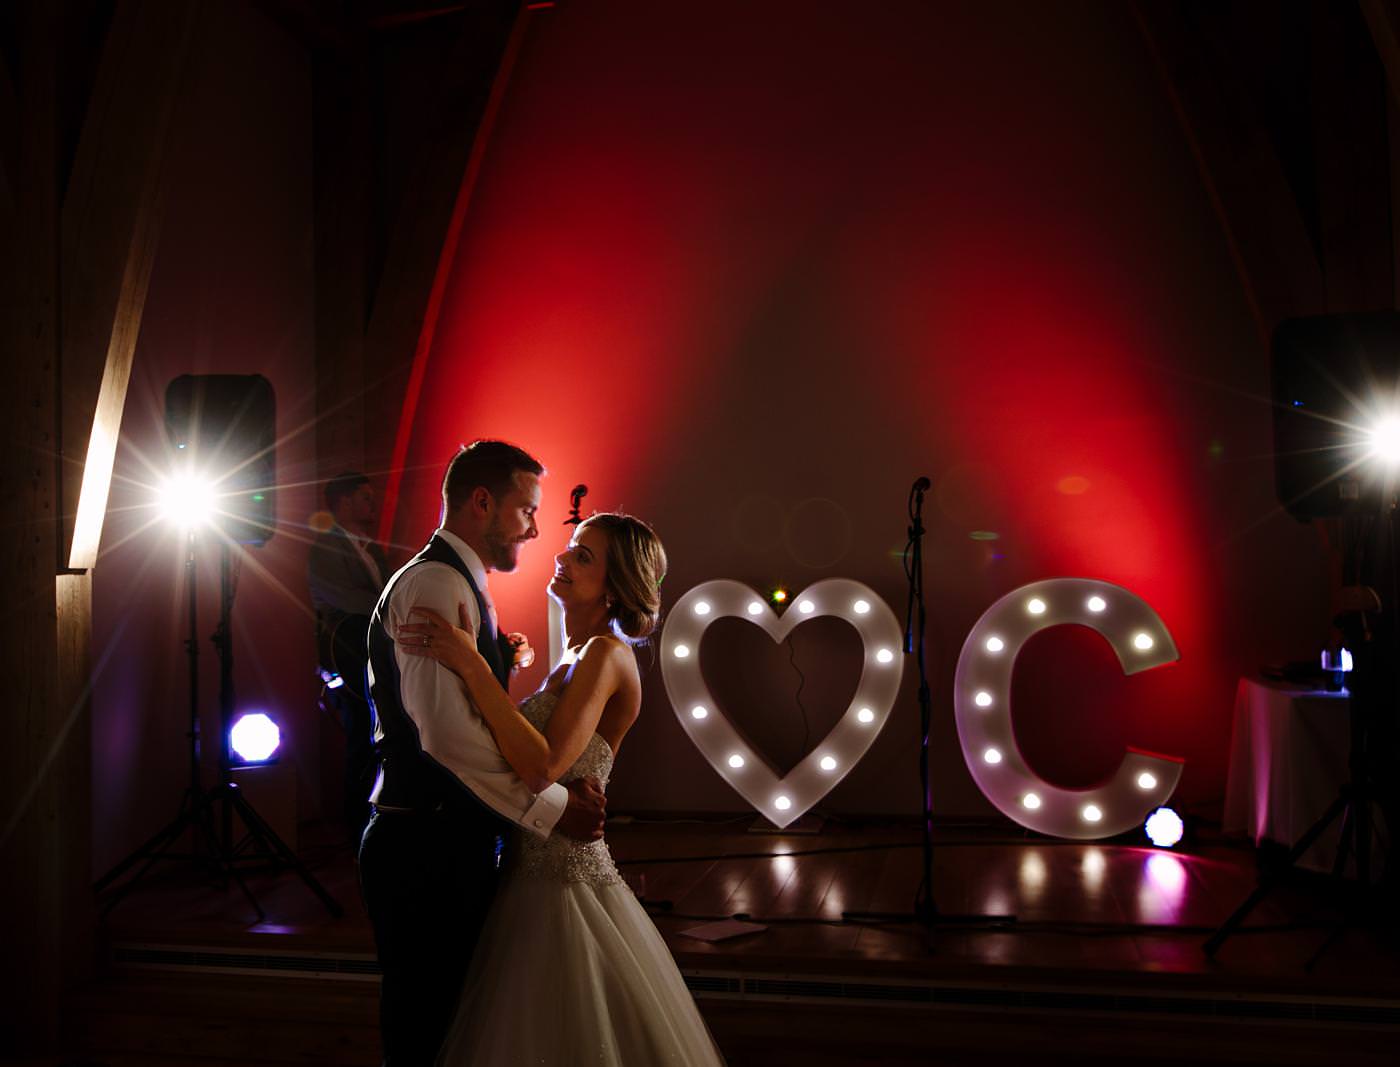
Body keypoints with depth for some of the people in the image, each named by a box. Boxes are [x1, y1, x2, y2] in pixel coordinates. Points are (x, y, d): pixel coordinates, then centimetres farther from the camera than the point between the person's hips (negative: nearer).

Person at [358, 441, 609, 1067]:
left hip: (447, 843, 10)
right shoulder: (438, 584, -16)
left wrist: (500, 663, 1)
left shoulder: (454, 582, 18)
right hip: (428, 848, -10)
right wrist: (551, 806, -19)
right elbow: (448, 734, -25)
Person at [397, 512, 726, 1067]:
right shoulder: (573, 656, 12)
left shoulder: (606, 653, -16)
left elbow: (543, 766, -28)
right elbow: (527, 754, 11)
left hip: (566, 880, -9)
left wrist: (471, 663, -27)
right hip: (539, 872, 9)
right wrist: (507, 670, 8)